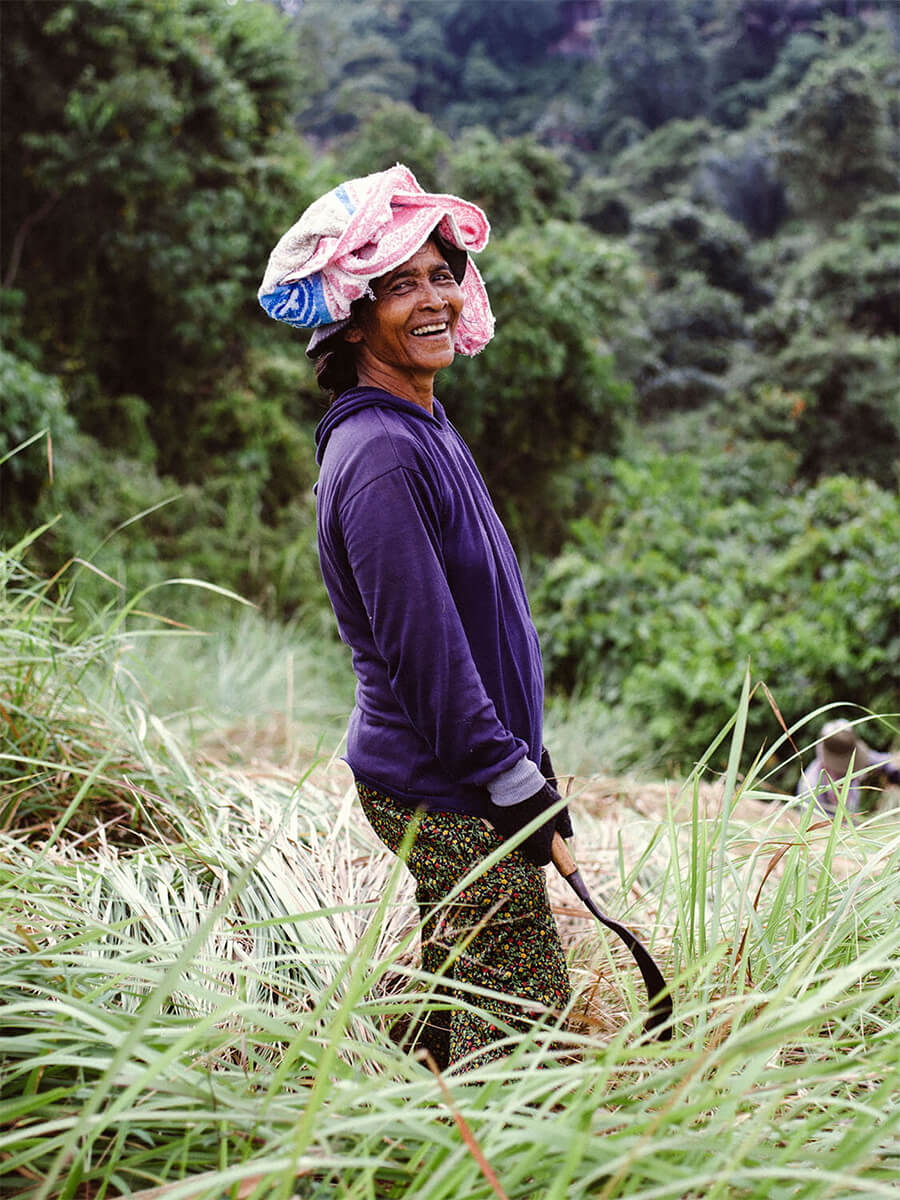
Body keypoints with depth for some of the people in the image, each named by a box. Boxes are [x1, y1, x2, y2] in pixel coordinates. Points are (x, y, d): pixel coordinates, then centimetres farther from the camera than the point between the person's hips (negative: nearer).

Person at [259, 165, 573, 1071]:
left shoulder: (425, 432, 12)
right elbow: (423, 650, -23)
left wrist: (524, 754, 19)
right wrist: (514, 784, -17)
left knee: (452, 1001, 20)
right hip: (443, 795, -10)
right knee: (525, 1016, -4)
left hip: (444, 782, 10)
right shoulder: (378, 456, -21)